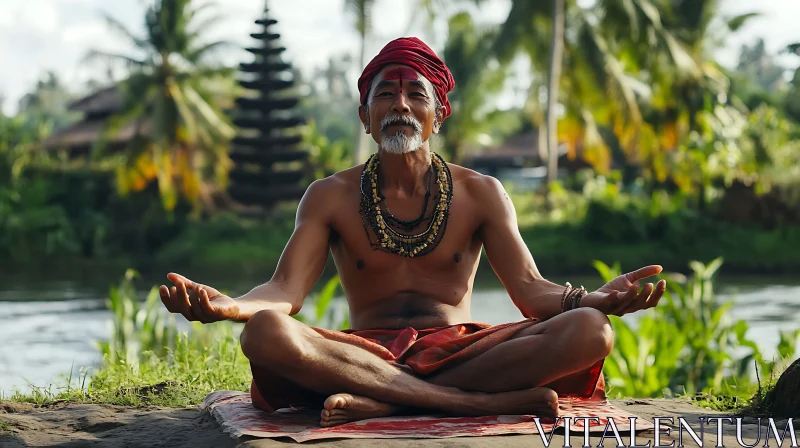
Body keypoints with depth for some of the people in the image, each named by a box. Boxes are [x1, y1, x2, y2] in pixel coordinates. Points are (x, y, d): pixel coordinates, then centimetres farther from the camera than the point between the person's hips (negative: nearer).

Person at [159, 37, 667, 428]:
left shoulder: (481, 194, 10)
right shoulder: (331, 196, 9)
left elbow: (529, 287, -1)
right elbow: (285, 291, -4)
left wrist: (596, 299, -24)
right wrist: (228, 306, -28)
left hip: (458, 352, 1)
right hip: (367, 354, -1)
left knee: (589, 331, -27)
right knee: (265, 333, -34)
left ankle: (380, 404, -32)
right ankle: (487, 401, -36)